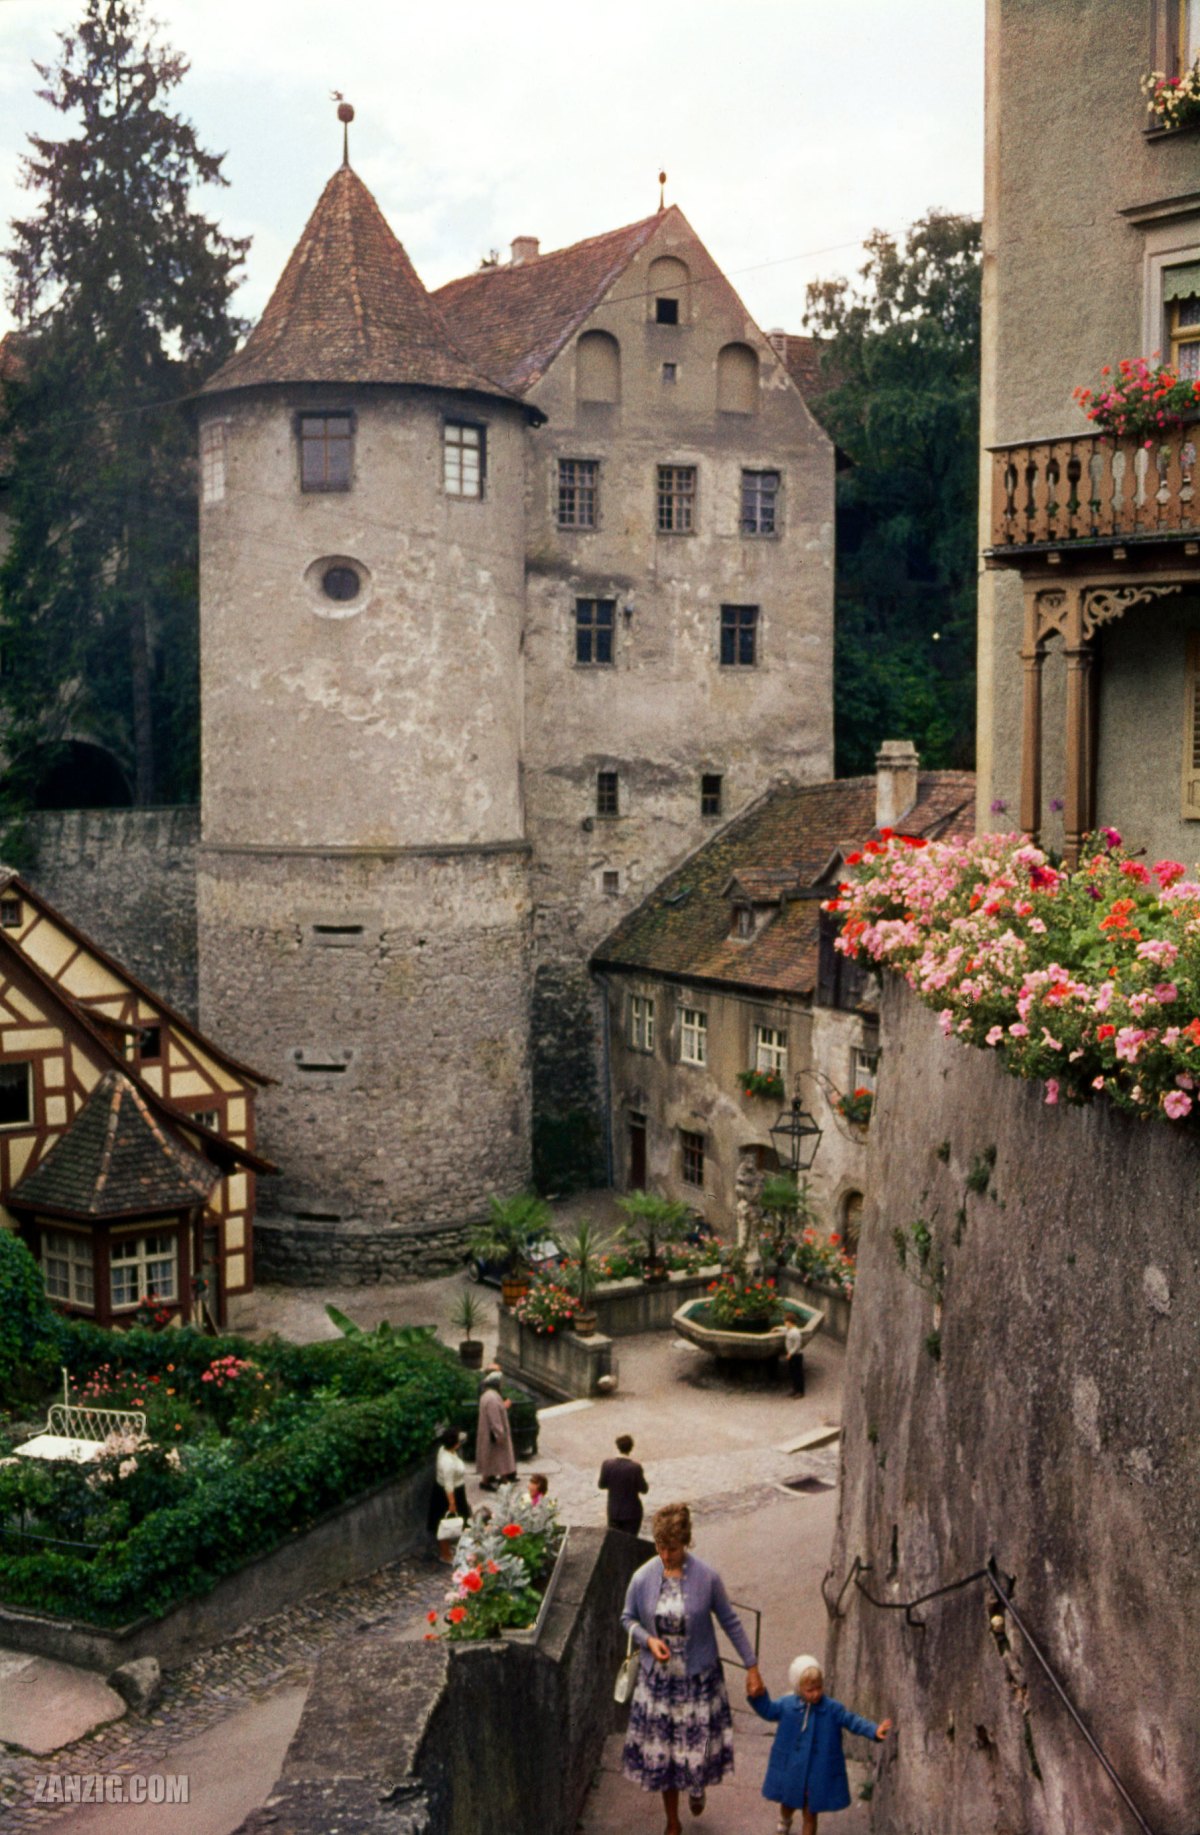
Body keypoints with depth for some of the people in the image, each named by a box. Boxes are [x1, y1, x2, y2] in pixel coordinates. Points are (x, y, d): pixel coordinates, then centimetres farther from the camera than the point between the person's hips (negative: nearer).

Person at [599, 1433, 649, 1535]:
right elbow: (644, 1489, -12)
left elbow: (601, 1485, -2)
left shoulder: (607, 1465, -14)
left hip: (614, 1511, 3)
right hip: (632, 1512, -3)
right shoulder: (635, 1467, -22)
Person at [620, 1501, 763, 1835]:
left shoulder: (706, 1577, -16)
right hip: (658, 1678, 1)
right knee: (661, 1749, 10)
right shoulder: (643, 1578, -12)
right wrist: (648, 1640, -16)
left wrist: (752, 1667, -2)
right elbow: (628, 1618, 3)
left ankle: (696, 1786, 45)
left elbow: (730, 1622, -5)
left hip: (699, 1678, -1)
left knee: (698, 1743, 7)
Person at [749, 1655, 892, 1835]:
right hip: (790, 1770, 3)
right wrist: (758, 1697, -13)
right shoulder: (786, 1705, -11)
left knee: (810, 1813, 10)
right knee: (788, 1803, 28)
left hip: (819, 1774, -3)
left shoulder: (832, 1708, -16)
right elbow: (767, 1711, 3)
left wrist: (874, 1731, -33)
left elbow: (853, 1721, -19)